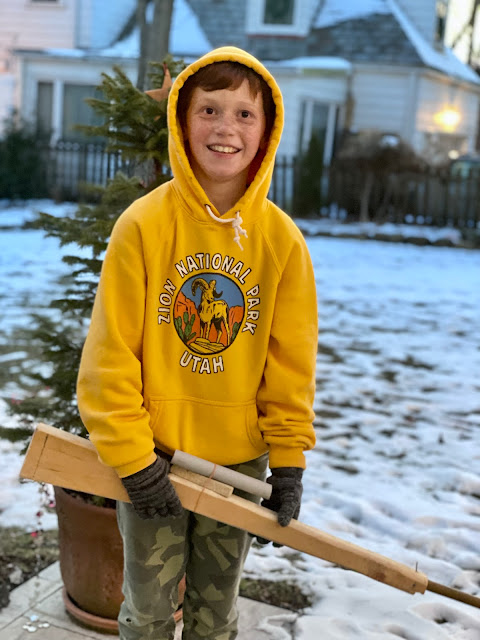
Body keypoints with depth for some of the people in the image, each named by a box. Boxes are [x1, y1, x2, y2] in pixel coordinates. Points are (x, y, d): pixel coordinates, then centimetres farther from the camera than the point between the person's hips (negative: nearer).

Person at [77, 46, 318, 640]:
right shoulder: (144, 223, -13)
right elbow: (110, 353, -11)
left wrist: (288, 460, -1)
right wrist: (133, 461, -11)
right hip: (153, 456, -2)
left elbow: (291, 361, 1)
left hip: (240, 459, 2)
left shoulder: (282, 238, -5)